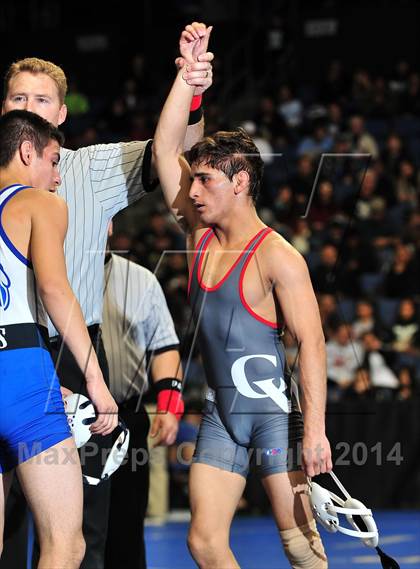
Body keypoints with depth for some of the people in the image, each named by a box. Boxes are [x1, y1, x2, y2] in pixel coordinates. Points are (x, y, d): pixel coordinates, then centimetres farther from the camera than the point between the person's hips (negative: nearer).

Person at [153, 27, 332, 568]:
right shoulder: (200, 236, 8)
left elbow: (311, 343, -16)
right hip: (220, 411, 6)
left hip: (274, 410, -6)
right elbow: (165, 148, 5)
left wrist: (315, 428, -24)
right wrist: (188, 71, -2)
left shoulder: (277, 257, -11)